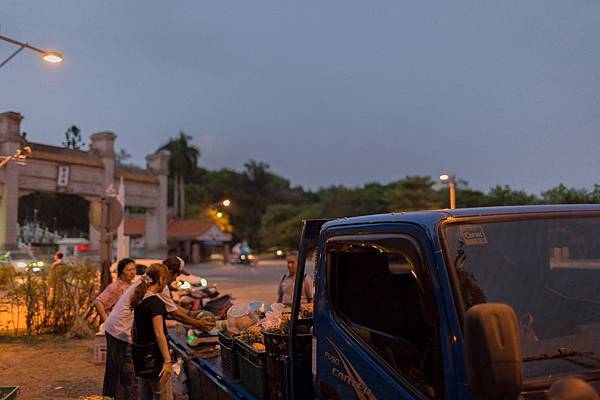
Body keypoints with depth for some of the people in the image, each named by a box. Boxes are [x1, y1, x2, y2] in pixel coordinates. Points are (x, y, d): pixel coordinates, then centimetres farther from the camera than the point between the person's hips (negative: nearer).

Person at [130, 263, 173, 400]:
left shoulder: (139, 299, 8)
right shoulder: (155, 302, -19)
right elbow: (159, 334, -23)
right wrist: (167, 361, -22)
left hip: (140, 353, 9)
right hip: (153, 356, -9)